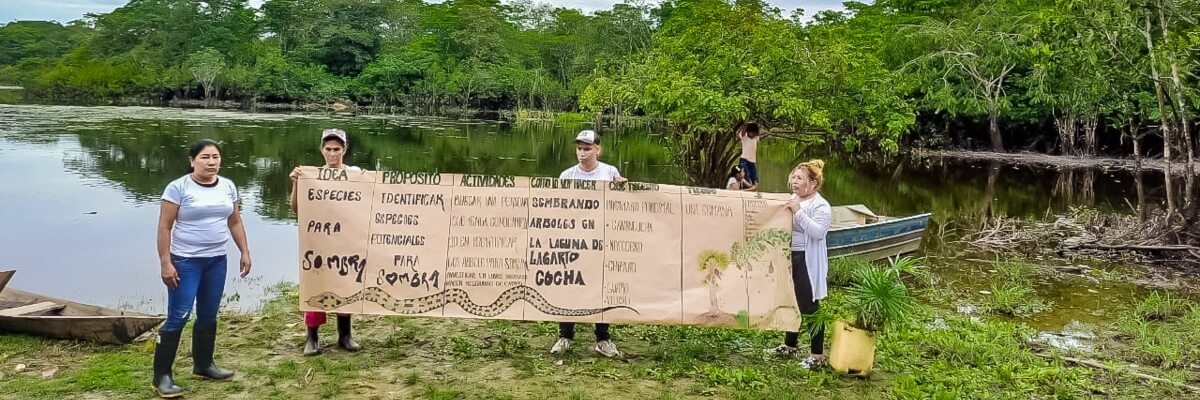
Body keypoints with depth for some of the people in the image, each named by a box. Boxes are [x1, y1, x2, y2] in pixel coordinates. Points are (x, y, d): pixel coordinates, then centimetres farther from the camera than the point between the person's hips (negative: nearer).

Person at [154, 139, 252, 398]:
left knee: (208, 315, 13)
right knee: (178, 317, -7)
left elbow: (235, 223, 14)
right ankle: (162, 376, 1)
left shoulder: (228, 187, 7)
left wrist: (245, 252, 9)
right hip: (185, 262, -5)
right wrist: (165, 263, -15)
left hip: (217, 261, 5)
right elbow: (164, 227, -11)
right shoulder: (178, 188, -10)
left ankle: (203, 365, 28)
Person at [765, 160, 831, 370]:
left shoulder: (821, 206, -13)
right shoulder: (791, 200, 10)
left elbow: (818, 232, -27)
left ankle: (818, 354, 6)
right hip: (789, 259, 8)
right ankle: (789, 345, 33)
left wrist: (798, 212, -28)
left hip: (808, 262, -8)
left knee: (809, 307, -3)